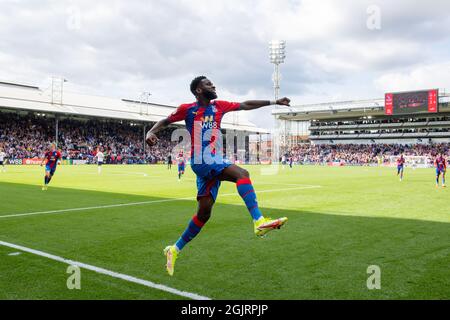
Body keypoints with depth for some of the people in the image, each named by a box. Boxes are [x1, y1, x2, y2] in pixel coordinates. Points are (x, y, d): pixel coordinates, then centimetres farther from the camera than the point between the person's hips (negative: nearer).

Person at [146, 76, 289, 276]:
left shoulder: (219, 106, 14)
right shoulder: (187, 109, 2)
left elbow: (245, 105, 18)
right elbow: (165, 122, 10)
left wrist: (274, 102, 18)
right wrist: (150, 132, -10)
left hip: (216, 163, 6)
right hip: (201, 163, -6)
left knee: (204, 213, 7)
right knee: (242, 174, -27)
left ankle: (175, 250, 22)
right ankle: (259, 222, -37)